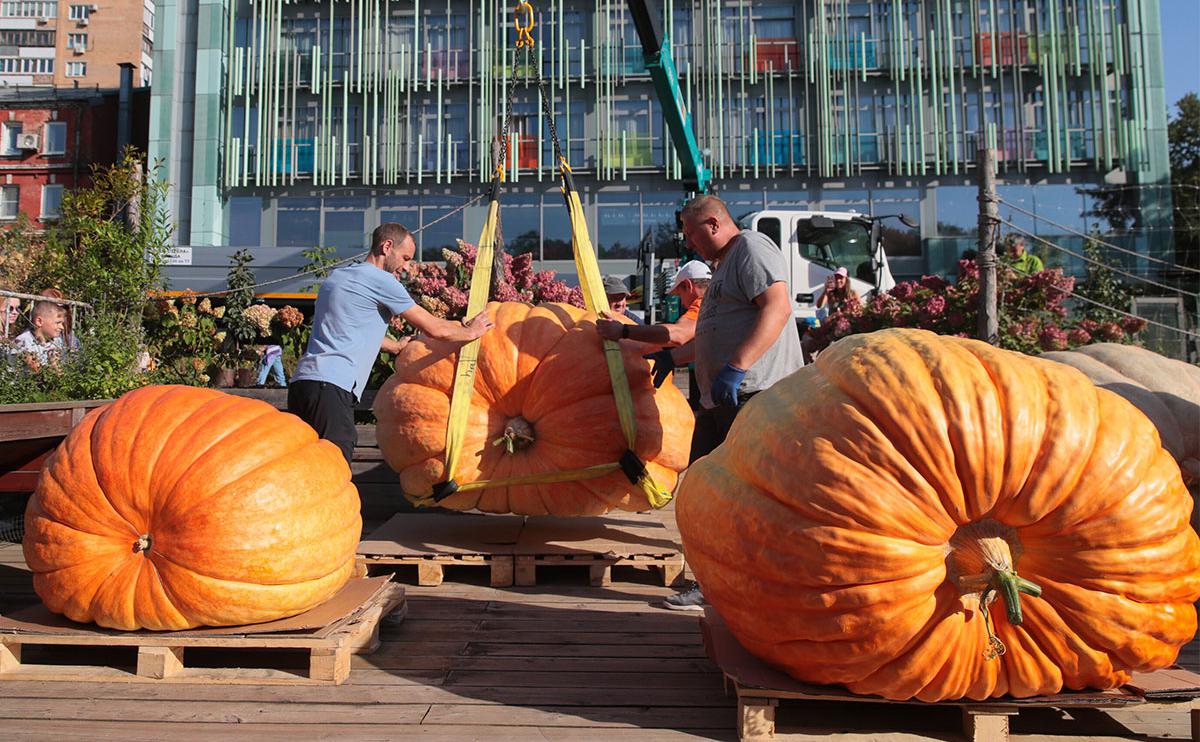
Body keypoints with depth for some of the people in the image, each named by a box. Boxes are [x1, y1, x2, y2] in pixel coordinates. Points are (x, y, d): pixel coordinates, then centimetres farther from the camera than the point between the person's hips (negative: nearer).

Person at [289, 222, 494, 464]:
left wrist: (396, 346, 50)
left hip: (303, 381, 10)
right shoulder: (381, 280, -2)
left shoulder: (337, 277, 24)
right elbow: (435, 329, 2)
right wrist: (471, 332, 19)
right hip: (329, 389, -10)